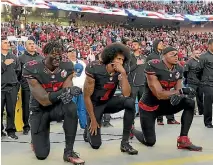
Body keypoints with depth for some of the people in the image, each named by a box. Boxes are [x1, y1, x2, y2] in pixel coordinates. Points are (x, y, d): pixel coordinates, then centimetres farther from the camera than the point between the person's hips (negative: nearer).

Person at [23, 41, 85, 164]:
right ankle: (37, 139, 35)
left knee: (71, 108, -36)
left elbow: (67, 90, -18)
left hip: (57, 106, 2)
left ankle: (69, 152, -20)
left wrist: (68, 93, -43)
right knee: (41, 154, -5)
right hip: (40, 110, -2)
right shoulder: (32, 69, -21)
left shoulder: (66, 67, -11)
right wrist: (63, 92, -41)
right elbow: (43, 101, -26)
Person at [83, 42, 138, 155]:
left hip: (109, 102, 4)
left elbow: (126, 94, -24)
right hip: (95, 105, -3)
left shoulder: (119, 72, -13)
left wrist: (123, 73, -33)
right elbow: (86, 96, -19)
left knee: (130, 102, -27)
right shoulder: (94, 70, -25)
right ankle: (90, 128, 30)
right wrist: (93, 120, -16)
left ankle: (125, 142, -17)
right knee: (95, 144, -8)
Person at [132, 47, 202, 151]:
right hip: (148, 107, -6)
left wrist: (177, 95, -31)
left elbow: (178, 91, -6)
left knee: (190, 103, -15)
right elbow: (159, 94, -28)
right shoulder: (153, 67, -25)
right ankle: (132, 130, 32)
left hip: (164, 104, 6)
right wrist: (182, 91, -32)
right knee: (150, 142, -1)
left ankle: (183, 140, -10)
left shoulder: (178, 69, -4)